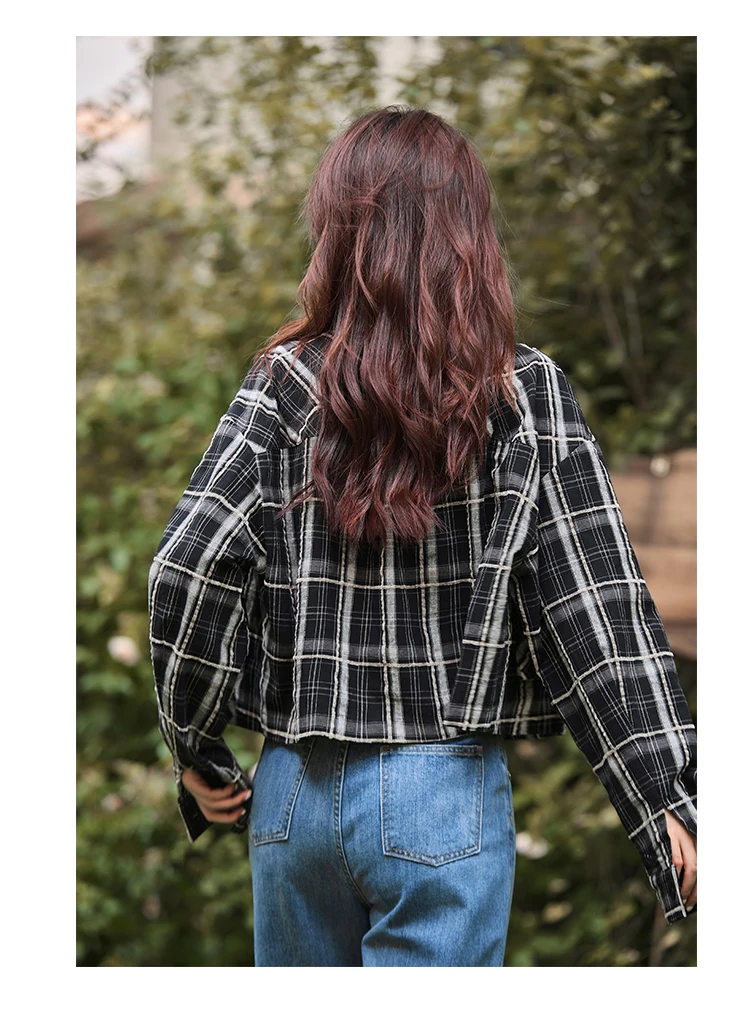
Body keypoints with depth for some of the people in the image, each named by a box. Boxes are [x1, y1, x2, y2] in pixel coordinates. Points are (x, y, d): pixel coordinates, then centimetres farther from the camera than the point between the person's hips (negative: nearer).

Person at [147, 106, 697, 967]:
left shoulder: (287, 383, -4)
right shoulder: (528, 394, -6)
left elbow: (187, 570, -11)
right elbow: (592, 608, -9)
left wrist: (197, 753, 2)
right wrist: (668, 799, -6)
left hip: (295, 790, 2)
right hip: (444, 798, -2)